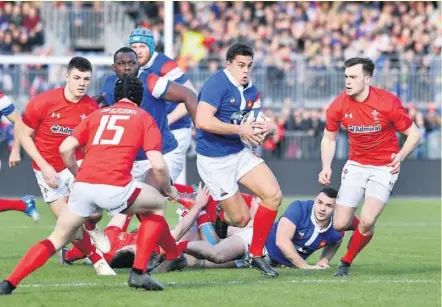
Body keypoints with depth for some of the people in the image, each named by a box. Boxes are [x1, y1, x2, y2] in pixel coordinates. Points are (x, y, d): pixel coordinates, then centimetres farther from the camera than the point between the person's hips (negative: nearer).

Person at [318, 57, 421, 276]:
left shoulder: (388, 102, -17)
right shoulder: (339, 106, -8)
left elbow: (414, 134, -7)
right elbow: (329, 138, 8)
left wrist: (400, 157, -22)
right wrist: (326, 167, -7)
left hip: (384, 168, -3)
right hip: (356, 166, 3)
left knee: (367, 221, -21)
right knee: (340, 224, -6)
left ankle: (346, 262, 4)